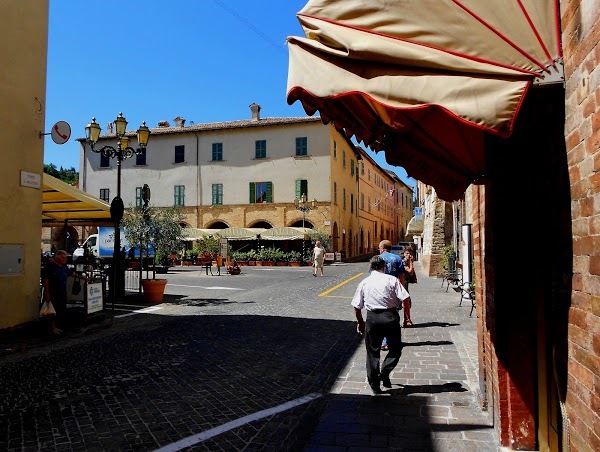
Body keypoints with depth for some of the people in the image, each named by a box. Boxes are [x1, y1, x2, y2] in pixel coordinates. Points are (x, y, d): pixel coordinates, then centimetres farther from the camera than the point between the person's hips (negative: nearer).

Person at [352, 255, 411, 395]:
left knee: (373, 352, 13)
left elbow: (356, 307, 8)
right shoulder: (392, 280, 0)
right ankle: (384, 373, 2)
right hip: (390, 316, -2)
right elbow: (405, 299, -8)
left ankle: (374, 385, 19)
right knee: (395, 349, 18)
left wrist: (360, 323, 20)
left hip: (372, 318, 2)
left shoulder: (364, 282, 7)